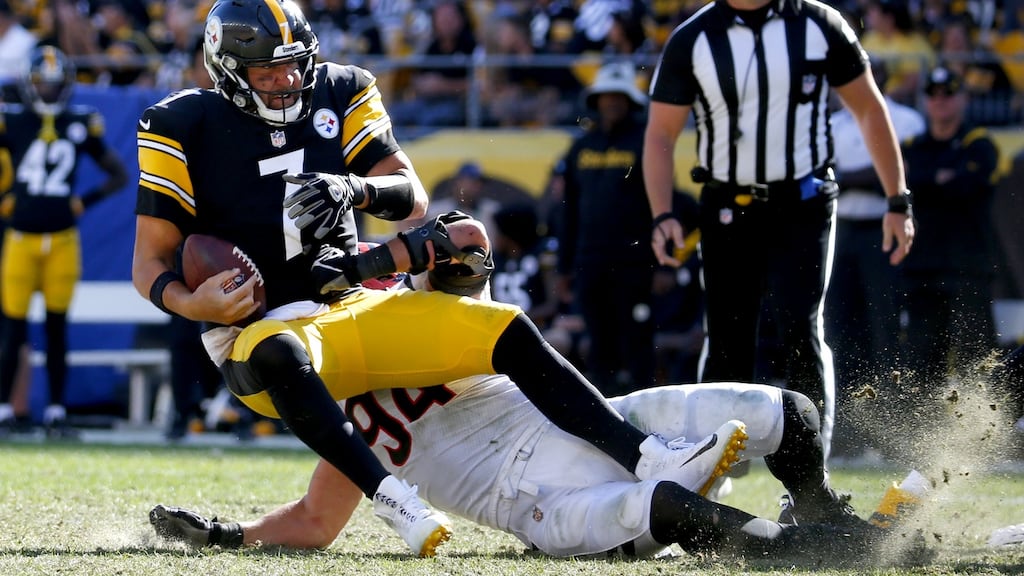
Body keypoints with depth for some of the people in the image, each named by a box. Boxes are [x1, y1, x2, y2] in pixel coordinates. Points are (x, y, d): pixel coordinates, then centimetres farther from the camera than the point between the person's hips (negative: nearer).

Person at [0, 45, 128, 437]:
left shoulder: (80, 126, 3)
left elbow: (118, 174, 12)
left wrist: (85, 201, 1)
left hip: (63, 239, 2)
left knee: (56, 328, 6)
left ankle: (56, 411, 11)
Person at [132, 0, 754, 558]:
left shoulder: (336, 95, 8)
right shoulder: (186, 129, -5)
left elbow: (413, 198, 3)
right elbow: (150, 267, -4)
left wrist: (353, 188, -19)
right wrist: (196, 304, -27)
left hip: (353, 306, 5)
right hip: (261, 327, -5)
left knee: (509, 333, -10)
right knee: (279, 355, -43)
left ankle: (649, 459, -14)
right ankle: (394, 498, -51)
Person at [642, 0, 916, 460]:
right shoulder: (692, 41, 0)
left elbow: (869, 110, 8)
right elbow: (660, 134, 2)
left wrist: (898, 202, 6)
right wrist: (662, 215, -11)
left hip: (802, 204, -1)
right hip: (728, 211, 1)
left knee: (801, 332, -14)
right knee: (727, 344, 4)